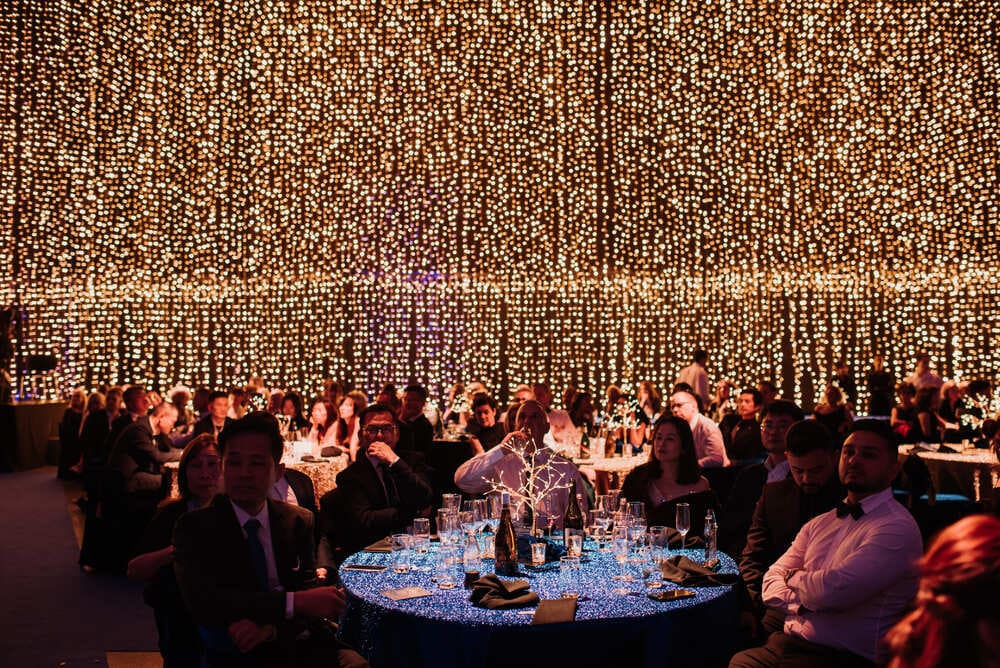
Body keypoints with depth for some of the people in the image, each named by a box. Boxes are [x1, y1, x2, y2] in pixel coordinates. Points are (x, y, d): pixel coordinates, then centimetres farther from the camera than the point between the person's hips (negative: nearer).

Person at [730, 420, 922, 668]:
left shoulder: (897, 527, -9)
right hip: (787, 643, 6)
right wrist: (804, 602, -9)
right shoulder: (819, 524, 15)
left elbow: (833, 590, -19)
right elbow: (771, 583, 12)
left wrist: (793, 577, 1)